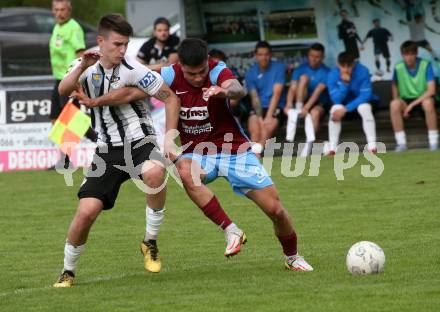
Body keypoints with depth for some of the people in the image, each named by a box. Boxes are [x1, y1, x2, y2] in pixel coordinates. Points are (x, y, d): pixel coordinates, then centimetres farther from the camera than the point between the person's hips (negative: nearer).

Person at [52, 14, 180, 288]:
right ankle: (68, 271, 11)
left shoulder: (132, 70, -11)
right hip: (108, 150, 3)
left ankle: (151, 242, -19)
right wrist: (82, 67, -32)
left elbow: (171, 98, -6)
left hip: (139, 142, -3)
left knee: (154, 173, -38)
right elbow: (63, 90, -15)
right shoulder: (89, 66, 2)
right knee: (86, 212, -11)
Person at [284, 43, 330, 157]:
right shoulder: (301, 69, -1)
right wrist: (288, 104, -31)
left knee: (315, 112, -38)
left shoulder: (325, 72, -9)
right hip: (302, 99, 2)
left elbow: (318, 92, -22)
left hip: (319, 102, -2)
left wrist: (307, 108, -35)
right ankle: (297, 110, -31)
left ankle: (309, 143, -41)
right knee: (304, 77, -22)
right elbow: (293, 88, -12)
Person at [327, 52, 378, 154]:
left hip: (362, 101, -2)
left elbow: (365, 95, -28)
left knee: (364, 107, -35)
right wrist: (344, 83, -39)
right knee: (335, 109, -29)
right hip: (344, 102, 2)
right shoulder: (333, 75, -19)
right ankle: (332, 147, -24)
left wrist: (346, 109, -35)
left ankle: (372, 145, -35)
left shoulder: (362, 71, -25)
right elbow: (336, 99, -24)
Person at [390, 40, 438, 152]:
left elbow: (431, 90, -19)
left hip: (422, 99, -2)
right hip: (406, 101, 2)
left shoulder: (425, 65, -12)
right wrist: (401, 106, -10)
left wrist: (413, 104, -25)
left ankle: (433, 142, -27)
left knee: (428, 102, -38)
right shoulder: (398, 67, -6)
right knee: (394, 104, -32)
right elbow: (394, 86, 8)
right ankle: (401, 143, -25)